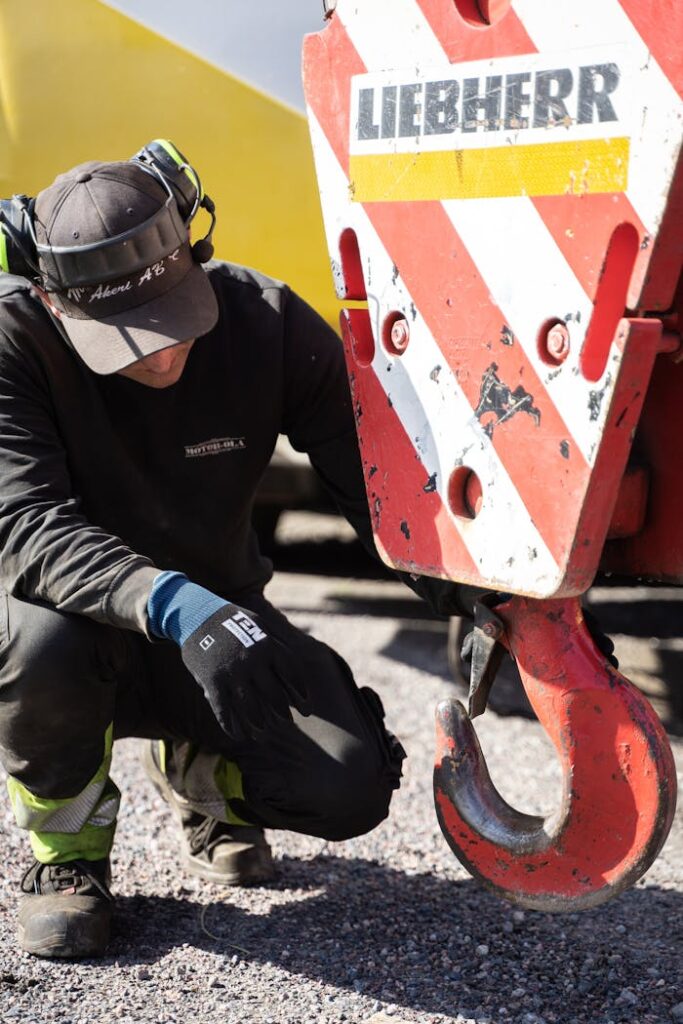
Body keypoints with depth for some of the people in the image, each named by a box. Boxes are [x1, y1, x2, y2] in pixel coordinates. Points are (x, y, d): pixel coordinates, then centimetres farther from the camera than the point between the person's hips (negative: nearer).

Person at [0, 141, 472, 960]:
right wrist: (173, 604, -52)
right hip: (84, 618, -2)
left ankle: (195, 773, 17)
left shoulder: (267, 324, -17)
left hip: (217, 616, 2)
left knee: (349, 788, -20)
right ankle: (66, 853, -6)